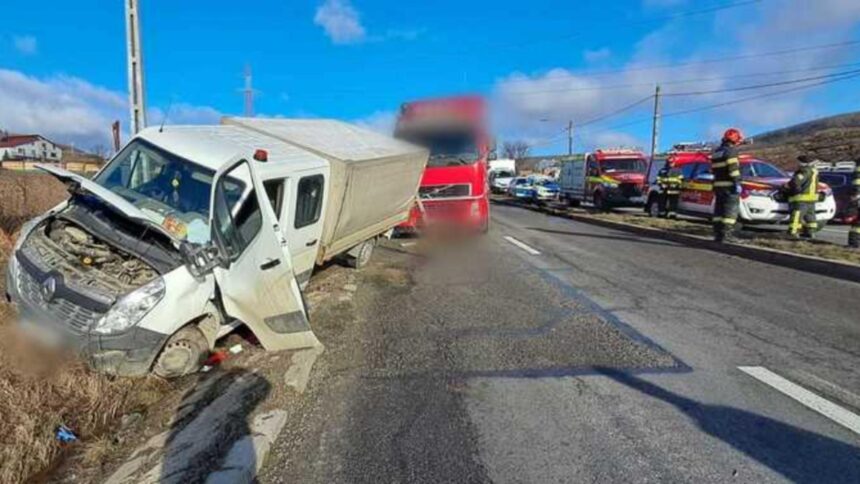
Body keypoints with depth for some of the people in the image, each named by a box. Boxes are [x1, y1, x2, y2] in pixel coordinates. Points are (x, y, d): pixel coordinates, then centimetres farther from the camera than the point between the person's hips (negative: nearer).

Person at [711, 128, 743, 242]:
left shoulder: (716, 152, 17)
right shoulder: (731, 151, -9)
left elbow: (713, 170, 19)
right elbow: (733, 168, -17)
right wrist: (737, 183, -18)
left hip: (718, 185, 8)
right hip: (729, 185, -8)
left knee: (719, 210, 10)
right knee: (730, 210, -6)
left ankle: (718, 234, 10)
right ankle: (726, 234, -11)